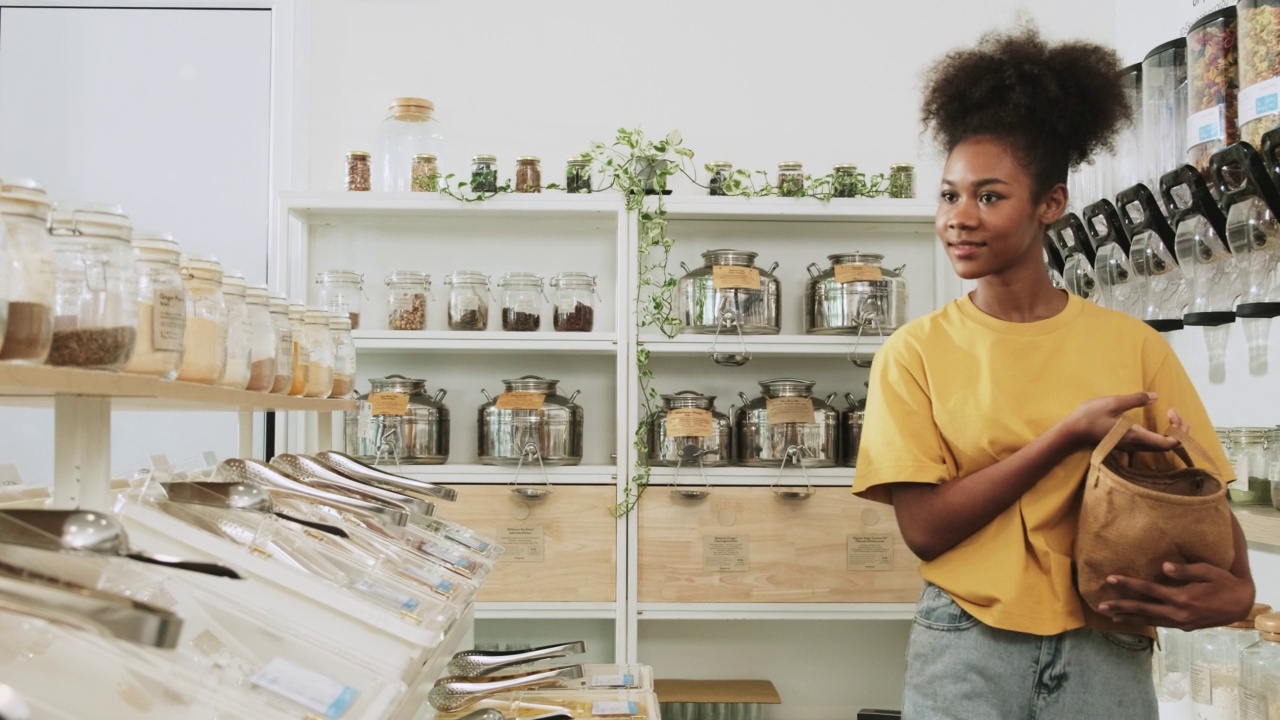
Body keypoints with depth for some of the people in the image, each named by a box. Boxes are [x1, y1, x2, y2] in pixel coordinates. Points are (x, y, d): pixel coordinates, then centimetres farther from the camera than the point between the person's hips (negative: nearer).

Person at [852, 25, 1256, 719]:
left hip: (1105, 652, 2)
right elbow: (923, 527, -11)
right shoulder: (914, 352, -4)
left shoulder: (1133, 346, -1)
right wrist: (1069, 434, -17)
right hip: (966, 652, -1)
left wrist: (1237, 588, -18)